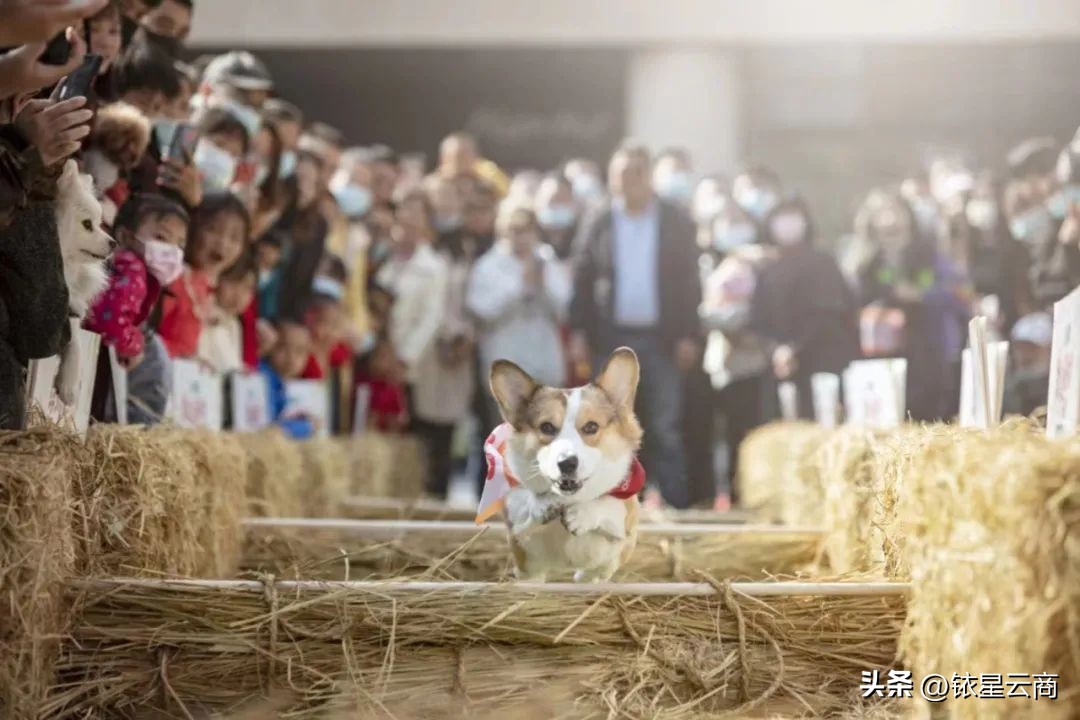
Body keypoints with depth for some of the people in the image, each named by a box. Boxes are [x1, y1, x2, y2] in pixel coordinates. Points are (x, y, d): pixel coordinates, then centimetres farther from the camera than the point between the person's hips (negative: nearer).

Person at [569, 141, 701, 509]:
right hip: (612, 339, 1)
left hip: (662, 339, -1)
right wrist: (579, 333, -4)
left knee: (665, 429, -1)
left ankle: (675, 503, 3)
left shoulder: (677, 223, 2)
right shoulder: (596, 225, 4)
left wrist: (689, 336, -5)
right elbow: (582, 282, 3)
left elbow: (689, 282, 1)